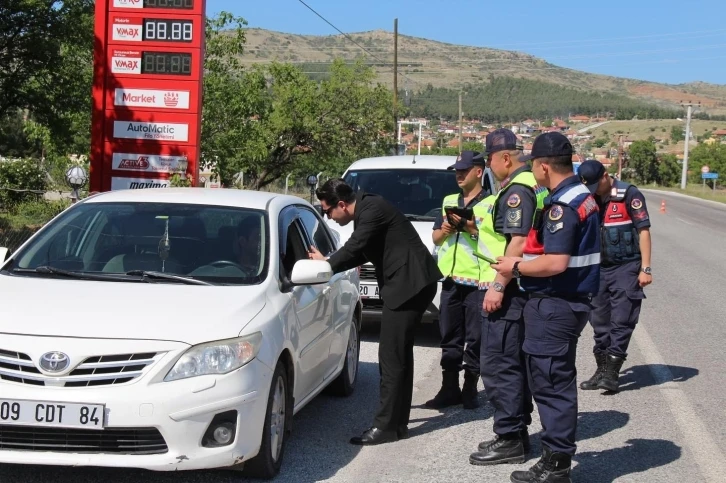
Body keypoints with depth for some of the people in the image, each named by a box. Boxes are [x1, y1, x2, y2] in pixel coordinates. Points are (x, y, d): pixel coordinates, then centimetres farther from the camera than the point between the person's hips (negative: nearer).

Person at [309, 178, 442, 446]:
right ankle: (397, 421, 23)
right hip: (407, 284, 11)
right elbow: (360, 252, 22)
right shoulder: (366, 209, 15)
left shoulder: (372, 209, -16)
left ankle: (387, 425, -6)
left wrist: (327, 264, -3)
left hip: (409, 283, -11)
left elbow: (355, 247, -19)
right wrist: (328, 261, 14)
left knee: (391, 356, -9)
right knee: (398, 354, 15)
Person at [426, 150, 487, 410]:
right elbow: (435, 238, 18)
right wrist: (445, 230, -2)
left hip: (477, 281, -6)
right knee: (450, 338, 10)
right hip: (450, 280, 6)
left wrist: (470, 227, -20)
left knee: (475, 338, 0)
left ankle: (470, 389, 8)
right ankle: (449, 389, 16)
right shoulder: (449, 201, 17)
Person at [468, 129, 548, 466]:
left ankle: (509, 440, -1)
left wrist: (498, 287, -25)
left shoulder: (517, 191, -17)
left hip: (506, 290, -11)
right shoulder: (531, 185, 16)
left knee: (498, 366, -6)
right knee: (514, 363, 16)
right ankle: (517, 431, 25)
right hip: (518, 288, 11)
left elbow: (519, 242, -25)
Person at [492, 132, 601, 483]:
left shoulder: (561, 205, -19)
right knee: (557, 382, 17)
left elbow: (556, 262, -27)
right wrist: (524, 260, 16)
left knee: (551, 384, -4)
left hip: (554, 306, -11)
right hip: (573, 300, 11)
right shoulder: (583, 196, 12)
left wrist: (515, 267, -13)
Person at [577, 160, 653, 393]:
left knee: (621, 321, -5)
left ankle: (612, 373, -3)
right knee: (600, 321, 10)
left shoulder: (629, 195, -11)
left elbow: (643, 231, -11)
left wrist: (645, 268, -15)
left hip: (626, 267, -6)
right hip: (599, 268, 6)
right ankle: (601, 370, 19)